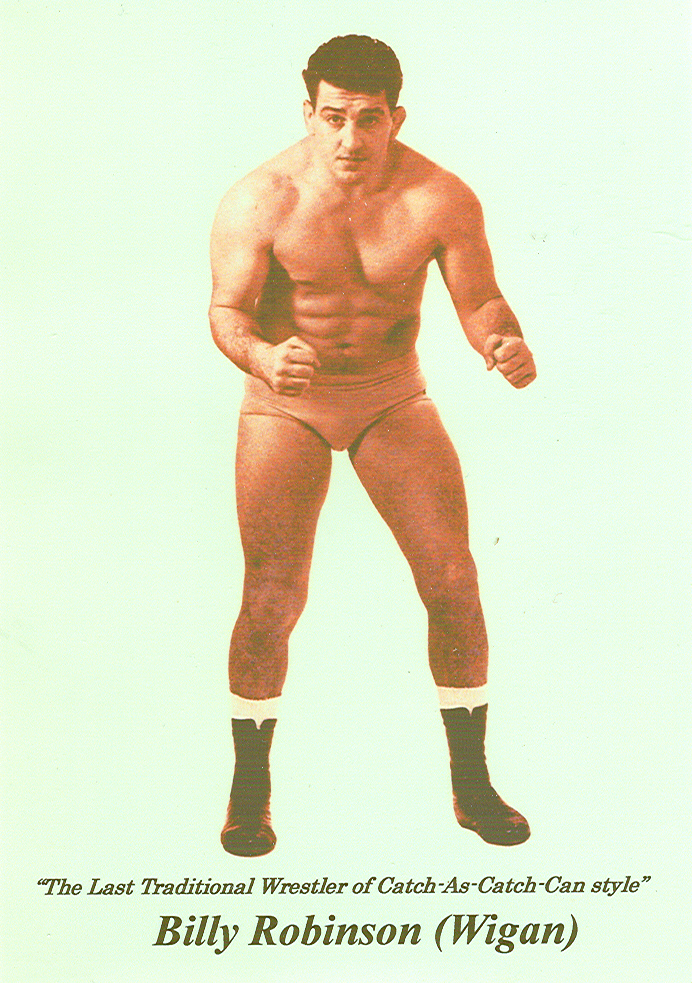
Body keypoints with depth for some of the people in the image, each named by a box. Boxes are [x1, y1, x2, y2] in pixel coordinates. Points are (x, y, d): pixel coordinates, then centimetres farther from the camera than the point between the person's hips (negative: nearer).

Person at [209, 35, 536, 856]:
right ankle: (249, 792, 12)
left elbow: (479, 300, -7)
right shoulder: (260, 201, -16)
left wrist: (503, 344, -30)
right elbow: (227, 310, -13)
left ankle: (471, 783, 14)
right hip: (285, 405, -1)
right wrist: (263, 357, -35)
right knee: (272, 599, -8)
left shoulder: (440, 199, -13)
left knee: (453, 583, -4)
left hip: (394, 400, 2)